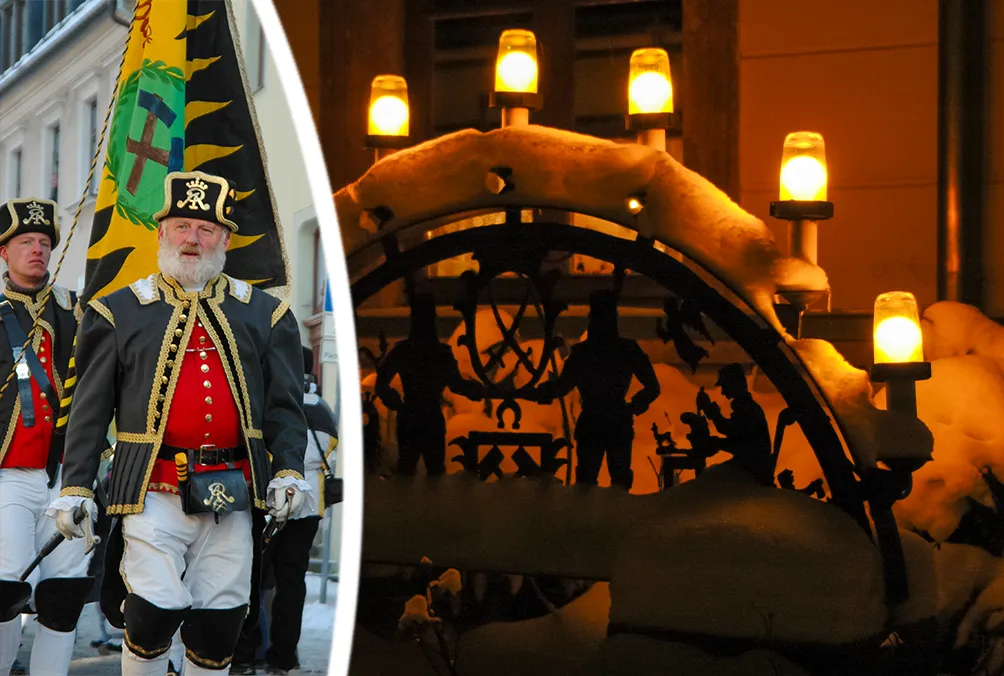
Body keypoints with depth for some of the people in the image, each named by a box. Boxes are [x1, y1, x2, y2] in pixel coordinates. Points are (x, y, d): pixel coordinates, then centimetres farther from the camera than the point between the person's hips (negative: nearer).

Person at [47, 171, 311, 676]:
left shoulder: (263, 314, 11)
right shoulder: (120, 312, 6)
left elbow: (283, 404, 11)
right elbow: (90, 407, 6)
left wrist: (289, 470, -2)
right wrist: (75, 486, 0)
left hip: (232, 496, 2)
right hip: (154, 495, -2)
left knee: (220, 618, 4)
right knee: (155, 610, -12)